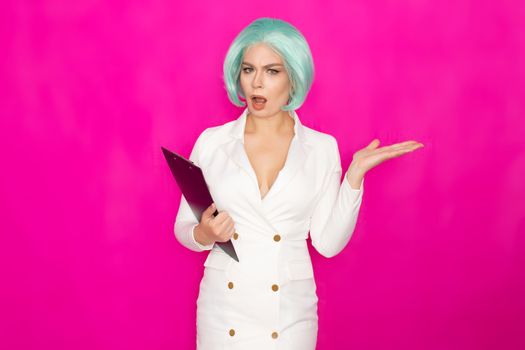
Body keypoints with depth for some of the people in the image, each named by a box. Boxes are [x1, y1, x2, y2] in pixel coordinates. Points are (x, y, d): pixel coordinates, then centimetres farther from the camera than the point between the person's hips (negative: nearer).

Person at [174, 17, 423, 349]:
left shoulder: (322, 148, -2)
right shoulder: (211, 142, -2)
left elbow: (328, 242, -5)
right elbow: (183, 228, 4)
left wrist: (355, 174, -13)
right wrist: (204, 234, -17)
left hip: (289, 313, 0)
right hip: (223, 308, 1)